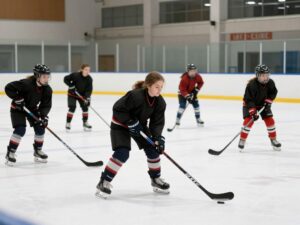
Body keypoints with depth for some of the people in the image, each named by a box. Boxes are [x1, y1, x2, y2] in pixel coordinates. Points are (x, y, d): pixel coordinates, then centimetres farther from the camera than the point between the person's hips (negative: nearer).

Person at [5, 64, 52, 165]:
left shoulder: (47, 89, -15)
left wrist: (43, 115, -26)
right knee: (20, 129, -19)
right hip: (18, 108, -6)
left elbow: (46, 104, -10)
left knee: (40, 128, -1)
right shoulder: (26, 83, -33)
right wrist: (17, 98, -35)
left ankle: (38, 151, 19)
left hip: (33, 109, 6)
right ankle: (10, 153, -7)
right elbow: (8, 88, -29)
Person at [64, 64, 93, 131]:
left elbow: (89, 89, -18)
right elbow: (66, 79, -16)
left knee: (85, 107, -2)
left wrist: (87, 98, -31)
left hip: (82, 95, 4)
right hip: (72, 94, -4)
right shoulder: (75, 75, -25)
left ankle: (85, 122, 15)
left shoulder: (89, 79, -16)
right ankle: (68, 123, -3)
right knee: (72, 107, -13)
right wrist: (71, 85, -27)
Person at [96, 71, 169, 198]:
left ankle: (156, 179, 21)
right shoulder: (135, 95, -34)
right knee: (122, 153, -20)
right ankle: (104, 182, -8)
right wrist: (130, 122, -30)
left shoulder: (160, 102, -14)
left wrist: (158, 137, -24)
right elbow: (118, 109, -29)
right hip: (120, 125, -6)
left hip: (140, 125, 7)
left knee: (153, 150, 0)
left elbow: (157, 122, -10)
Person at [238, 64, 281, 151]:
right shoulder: (251, 84, -33)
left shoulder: (270, 82, -19)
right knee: (248, 120, -19)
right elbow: (248, 99, -32)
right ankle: (242, 140, -6)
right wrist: (252, 111, -38)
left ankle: (273, 139, 14)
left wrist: (268, 101, -14)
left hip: (263, 104, 4)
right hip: (250, 104, -4)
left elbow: (273, 92, 0)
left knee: (270, 120, -3)